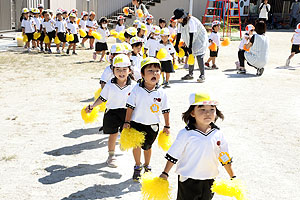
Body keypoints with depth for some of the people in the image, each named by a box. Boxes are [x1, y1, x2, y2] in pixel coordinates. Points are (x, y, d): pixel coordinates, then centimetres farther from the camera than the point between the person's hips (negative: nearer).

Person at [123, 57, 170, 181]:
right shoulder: (137, 89, -12)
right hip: (137, 123, -1)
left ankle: (147, 166, 41)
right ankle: (138, 166, 29)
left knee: (147, 146, 16)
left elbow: (165, 110, 2)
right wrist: (127, 122, -6)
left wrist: (167, 126, 6)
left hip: (153, 125, 1)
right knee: (136, 145, 4)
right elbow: (130, 107, -6)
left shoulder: (161, 93, -8)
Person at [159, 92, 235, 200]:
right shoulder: (185, 134, -12)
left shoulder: (218, 134, -1)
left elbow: (225, 158, 8)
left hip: (209, 181, 4)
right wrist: (165, 174, -5)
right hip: (188, 181, -4)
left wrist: (233, 177, 10)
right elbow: (173, 155, -6)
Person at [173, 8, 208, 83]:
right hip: (192, 41, 9)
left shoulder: (191, 21, -27)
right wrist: (176, 45, -4)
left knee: (199, 56, -17)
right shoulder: (180, 22, -3)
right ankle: (190, 74, 23)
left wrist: (190, 47, -33)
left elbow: (191, 34, -30)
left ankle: (202, 75, -14)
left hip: (200, 39, -9)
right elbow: (179, 33, 2)